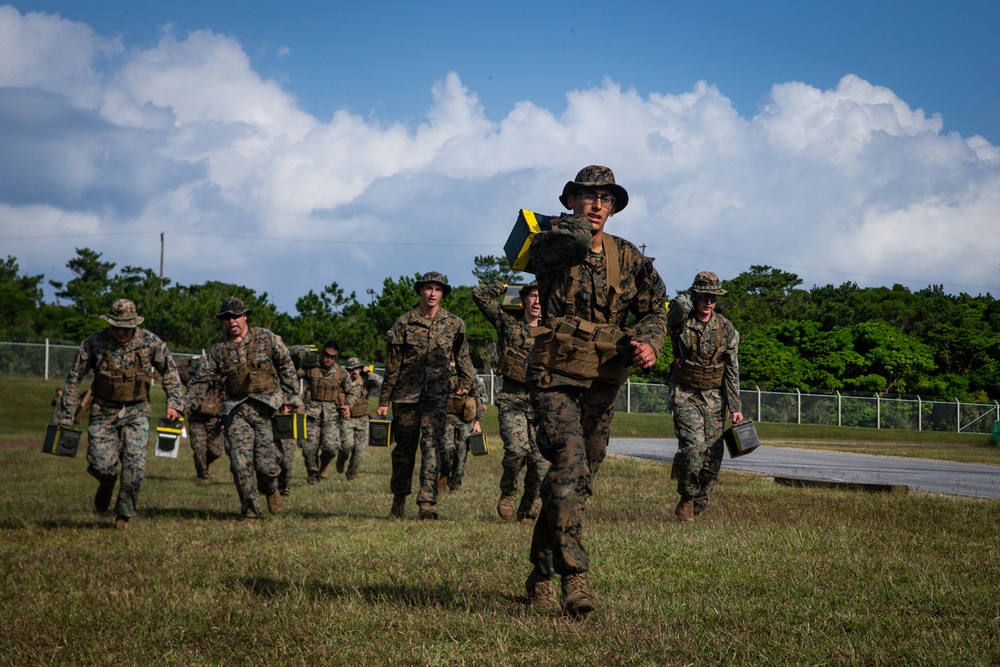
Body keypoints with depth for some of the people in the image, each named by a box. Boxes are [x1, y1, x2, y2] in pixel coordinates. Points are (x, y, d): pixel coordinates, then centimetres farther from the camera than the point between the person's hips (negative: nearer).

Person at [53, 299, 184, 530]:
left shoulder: (150, 342, -7)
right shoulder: (94, 343, -10)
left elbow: (170, 371, 8)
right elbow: (74, 378, -1)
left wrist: (173, 404, 0)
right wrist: (65, 416, -1)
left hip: (136, 413, 0)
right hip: (104, 413, 0)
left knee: (135, 465, -11)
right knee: (102, 465, -8)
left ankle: (124, 514, 8)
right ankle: (107, 484, 31)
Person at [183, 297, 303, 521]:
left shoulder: (265, 339, 3)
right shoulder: (218, 349, 10)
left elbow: (286, 367, 6)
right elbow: (202, 380, 12)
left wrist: (291, 398, 1)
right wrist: (183, 405, 4)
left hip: (266, 406, -2)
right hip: (236, 409, 2)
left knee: (265, 462, -5)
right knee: (240, 462, -8)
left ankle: (271, 488, 29)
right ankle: (250, 510, 4)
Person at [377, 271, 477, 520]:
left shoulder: (454, 324, 4)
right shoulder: (404, 323, 0)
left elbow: (462, 356, 18)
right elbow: (392, 364, 3)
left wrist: (467, 382, 6)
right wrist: (384, 401, 3)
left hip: (436, 395, 0)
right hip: (406, 394, 0)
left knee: (432, 446, -13)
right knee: (404, 448, 10)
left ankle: (427, 502, -18)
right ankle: (399, 498, 28)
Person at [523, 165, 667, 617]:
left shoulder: (628, 258, 10)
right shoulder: (550, 247, -6)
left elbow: (653, 309, 10)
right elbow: (575, 240, -29)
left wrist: (648, 341, -10)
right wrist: (573, 224, -7)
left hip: (603, 384, 5)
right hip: (555, 377, -5)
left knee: (577, 478, 12)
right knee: (570, 465, -25)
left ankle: (541, 576, 27)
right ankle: (574, 577, -29)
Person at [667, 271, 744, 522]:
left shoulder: (727, 329, 3)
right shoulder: (682, 321, -5)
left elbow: (732, 370, 4)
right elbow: (682, 304, -30)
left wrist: (735, 407, 1)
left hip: (714, 397, 3)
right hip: (685, 395, -3)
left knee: (712, 456, 1)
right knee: (694, 445, -21)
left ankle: (697, 507, 18)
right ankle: (686, 499, 1)